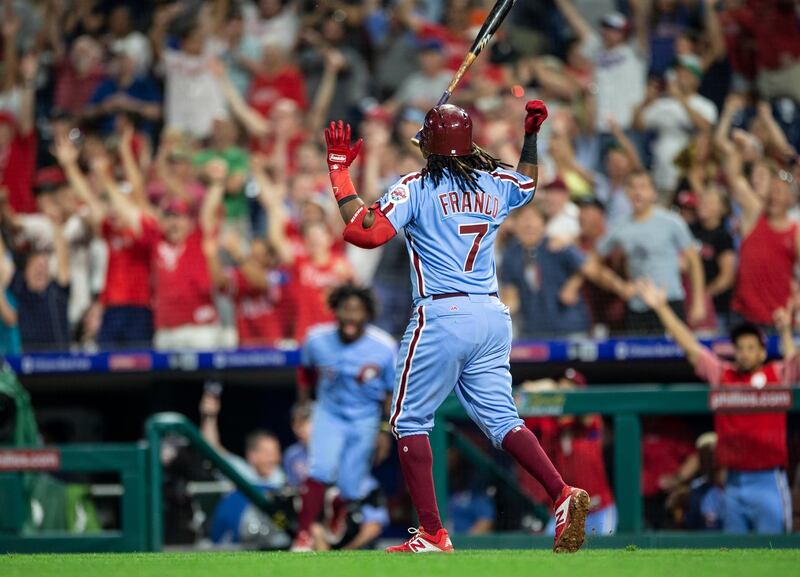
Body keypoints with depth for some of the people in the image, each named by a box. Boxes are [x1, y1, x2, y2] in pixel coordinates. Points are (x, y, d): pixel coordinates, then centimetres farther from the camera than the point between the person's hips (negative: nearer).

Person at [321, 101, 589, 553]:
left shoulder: (416, 188, -6)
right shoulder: (496, 184, 12)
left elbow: (365, 231, -16)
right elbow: (529, 185, 35)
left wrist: (339, 170, -8)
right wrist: (531, 135, 39)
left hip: (441, 316, -6)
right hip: (493, 315, 6)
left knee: (411, 421, 6)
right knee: (502, 420, 9)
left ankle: (432, 535, -1)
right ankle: (563, 495, -13)